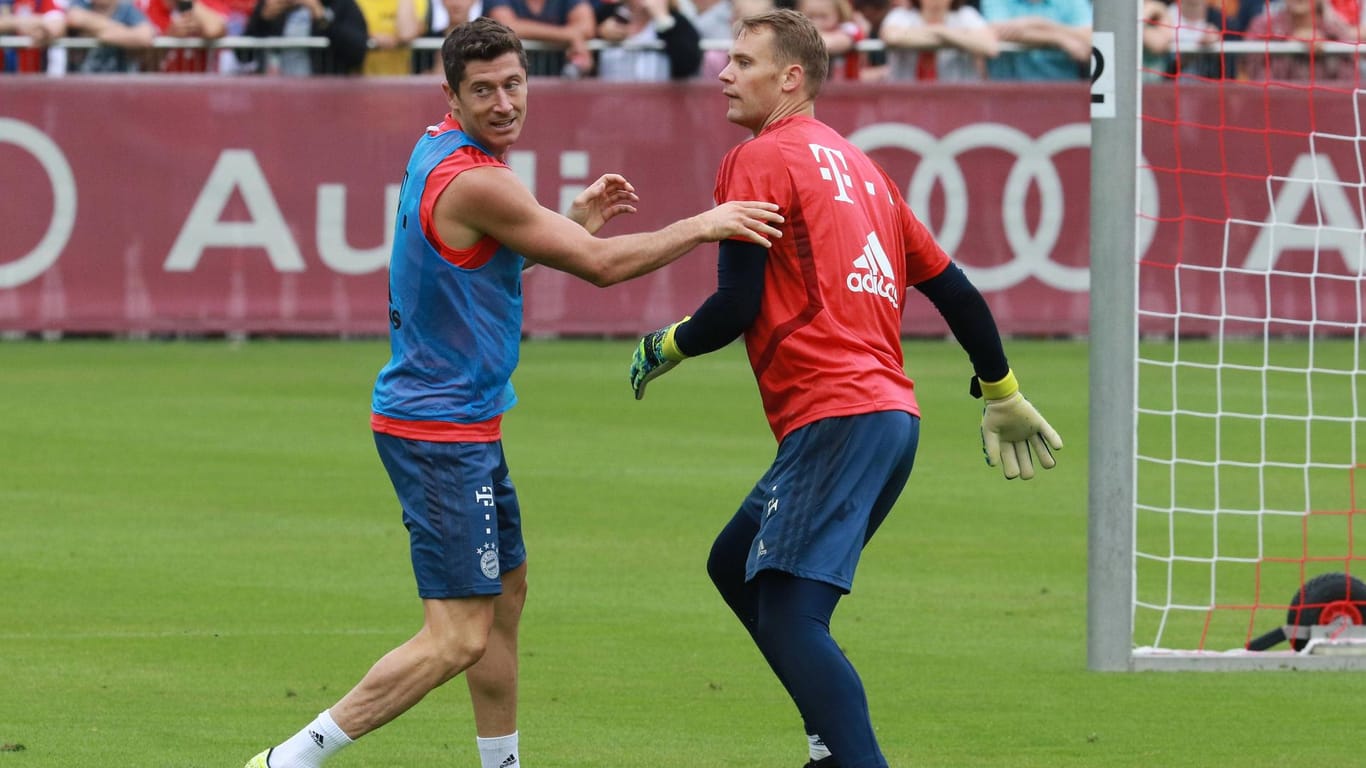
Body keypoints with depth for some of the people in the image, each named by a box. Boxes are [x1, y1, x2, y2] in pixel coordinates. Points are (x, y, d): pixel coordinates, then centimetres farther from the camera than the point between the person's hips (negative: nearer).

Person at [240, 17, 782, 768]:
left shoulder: (440, 147, 7)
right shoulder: (474, 183, -22)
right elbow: (602, 265, -16)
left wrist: (575, 220, 12)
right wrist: (701, 226, -7)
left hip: (461, 424, 11)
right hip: (443, 430, -11)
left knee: (505, 596, 20)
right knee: (458, 638, -11)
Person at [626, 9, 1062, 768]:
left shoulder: (759, 162, -3)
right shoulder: (858, 166, 22)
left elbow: (736, 307, -9)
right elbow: (953, 287, 24)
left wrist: (663, 348, 9)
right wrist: (1004, 395, 33)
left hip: (834, 417, -9)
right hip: (893, 414, 9)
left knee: (789, 615, -14)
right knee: (737, 566, 19)